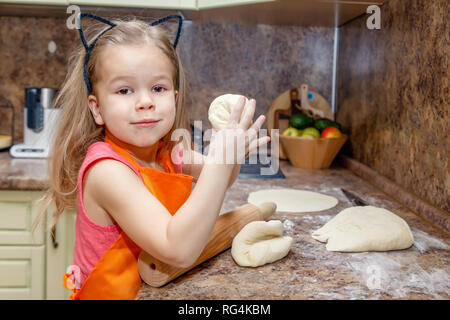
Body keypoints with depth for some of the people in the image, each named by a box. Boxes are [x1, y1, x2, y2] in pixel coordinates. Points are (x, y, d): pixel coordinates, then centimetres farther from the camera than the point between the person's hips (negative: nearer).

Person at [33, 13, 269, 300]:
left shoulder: (167, 151, -6)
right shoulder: (106, 170, -24)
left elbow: (219, 179, 10)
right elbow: (179, 251, -33)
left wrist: (233, 146, -10)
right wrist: (219, 159, -35)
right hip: (114, 292, -5)